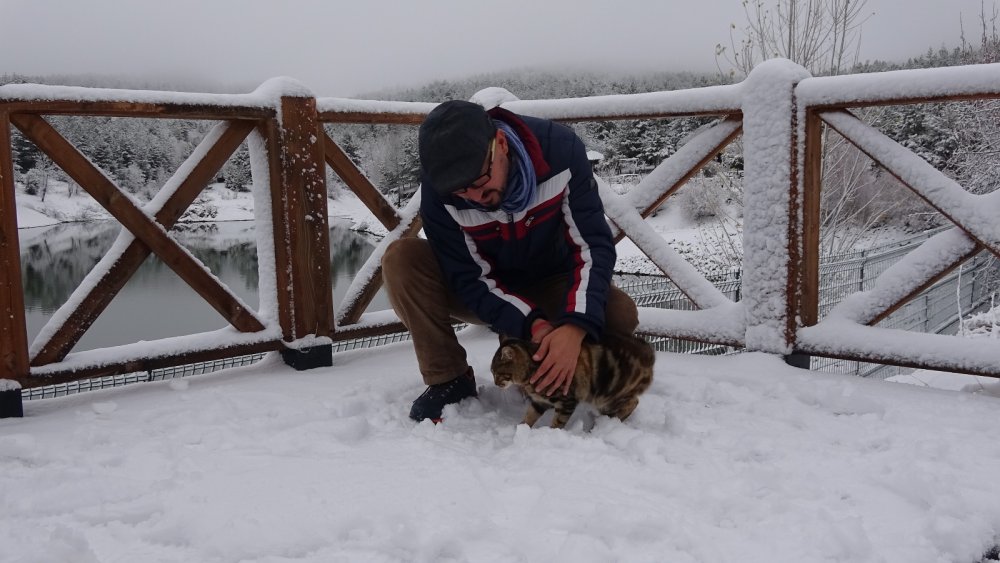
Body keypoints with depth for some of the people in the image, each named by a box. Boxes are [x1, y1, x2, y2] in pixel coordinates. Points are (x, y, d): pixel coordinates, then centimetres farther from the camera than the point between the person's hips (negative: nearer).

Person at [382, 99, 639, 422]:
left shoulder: (560, 148, -27)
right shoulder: (439, 185, -27)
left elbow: (594, 246, -26)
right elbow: (470, 279, -24)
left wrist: (575, 327, -40)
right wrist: (534, 325, -38)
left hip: (549, 287, 0)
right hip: (485, 296, 0)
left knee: (620, 316, -29)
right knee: (402, 259, -26)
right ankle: (450, 382, -12)